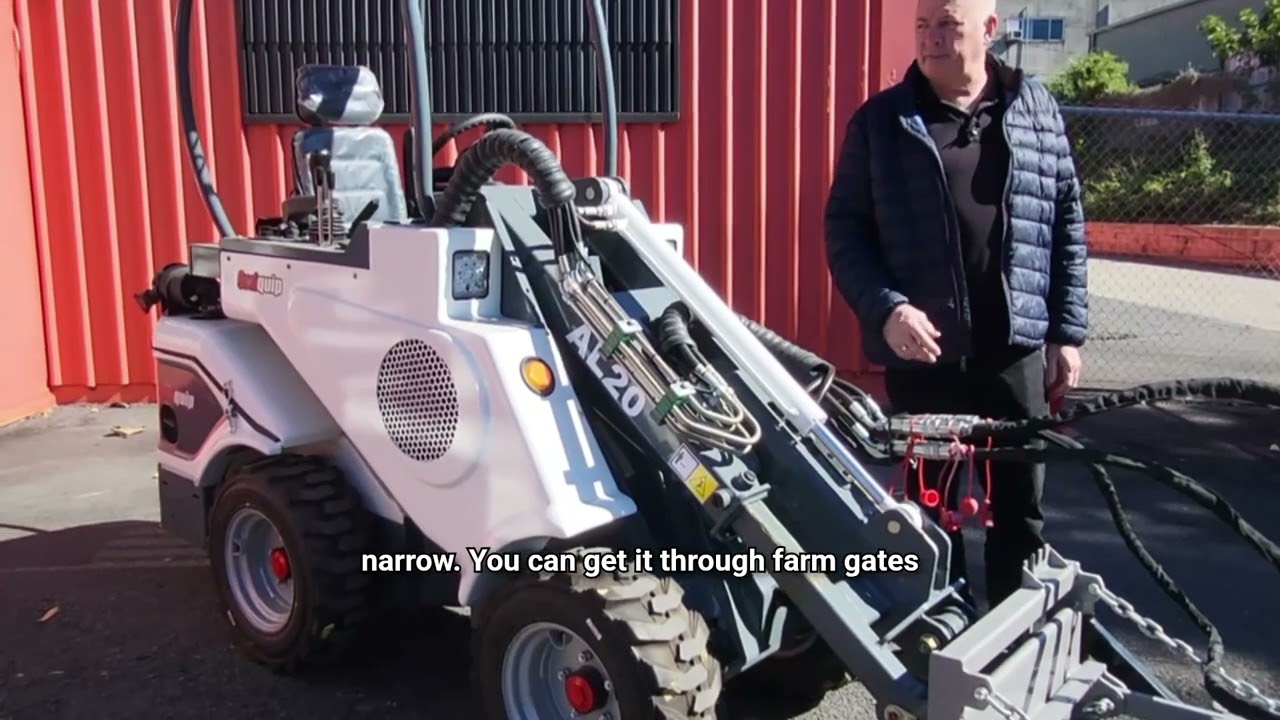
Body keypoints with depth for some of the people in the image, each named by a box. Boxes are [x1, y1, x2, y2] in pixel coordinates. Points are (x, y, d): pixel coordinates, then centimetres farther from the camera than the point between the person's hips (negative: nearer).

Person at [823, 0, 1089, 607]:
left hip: (1017, 352, 2)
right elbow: (844, 227, -3)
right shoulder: (880, 121, -1)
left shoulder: (1036, 109, 5)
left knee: (1020, 508, 13)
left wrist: (1067, 331, 4)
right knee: (929, 508, 12)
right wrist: (884, 308, -17)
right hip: (921, 355, -1)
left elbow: (1067, 224, 8)